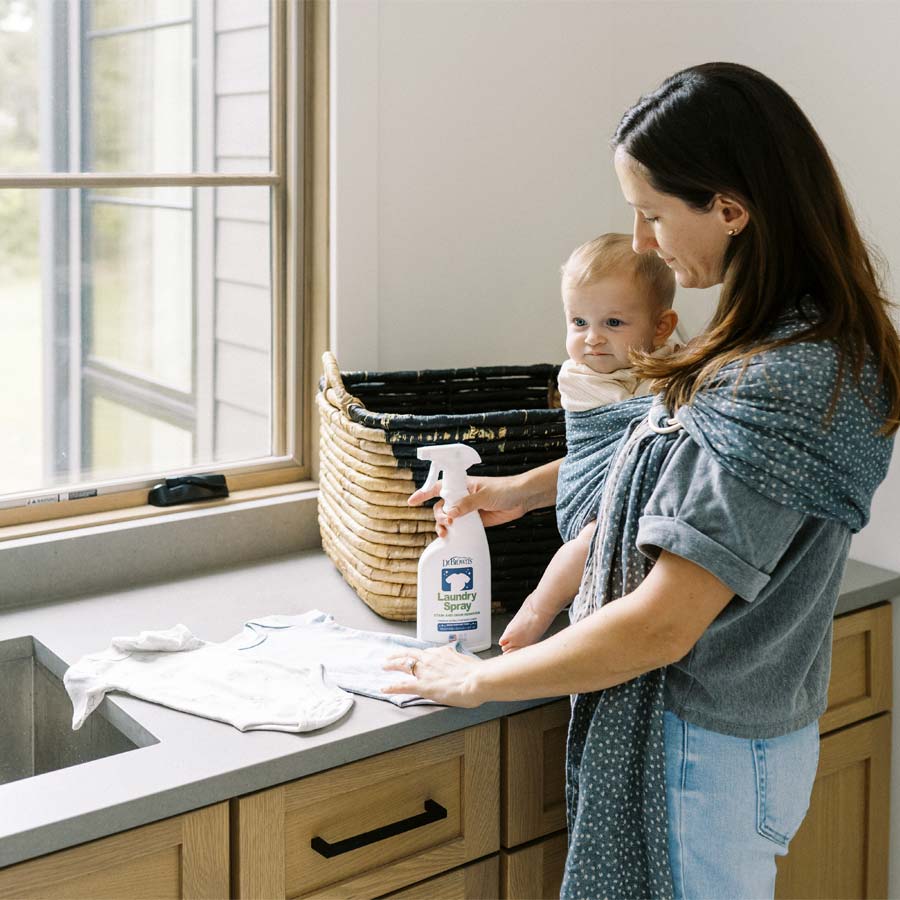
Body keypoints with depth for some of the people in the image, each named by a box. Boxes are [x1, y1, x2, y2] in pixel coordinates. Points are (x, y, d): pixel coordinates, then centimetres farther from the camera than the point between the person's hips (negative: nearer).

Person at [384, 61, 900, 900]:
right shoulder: (794, 340, 0)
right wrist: (524, 487, 13)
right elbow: (682, 454, 19)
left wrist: (478, 680, -15)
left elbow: (662, 625, -27)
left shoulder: (788, 385, -29)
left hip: (703, 758, -8)